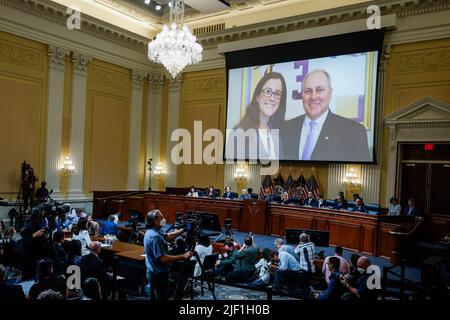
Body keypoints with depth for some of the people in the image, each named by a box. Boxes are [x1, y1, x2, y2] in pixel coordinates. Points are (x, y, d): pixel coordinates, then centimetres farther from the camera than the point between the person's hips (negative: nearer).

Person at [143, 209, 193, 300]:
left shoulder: (151, 231, 4)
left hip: (153, 272, 10)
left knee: (154, 297, 20)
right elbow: (163, 259, -31)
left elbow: (168, 236, 14)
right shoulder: (155, 236, -27)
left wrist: (183, 230, 4)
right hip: (159, 274, -10)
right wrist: (184, 256, -30)